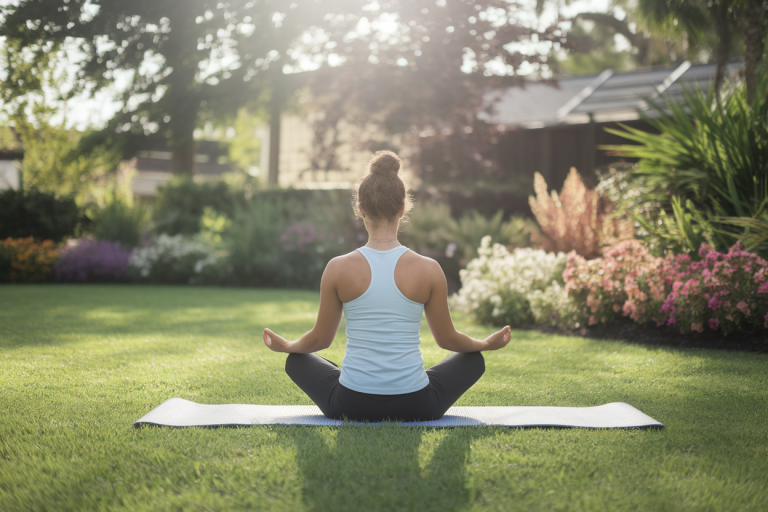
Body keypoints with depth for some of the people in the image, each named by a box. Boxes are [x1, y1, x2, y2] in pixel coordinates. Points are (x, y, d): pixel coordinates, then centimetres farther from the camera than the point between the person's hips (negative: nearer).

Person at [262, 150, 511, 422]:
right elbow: (447, 338, 5)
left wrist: (285, 346, 27)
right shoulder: (429, 269, -9)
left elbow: (320, 339, 5)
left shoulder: (338, 268, -8)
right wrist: (487, 344, 25)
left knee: (297, 361, 30)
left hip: (352, 406, 0)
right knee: (474, 359, 28)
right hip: (415, 408, 0)